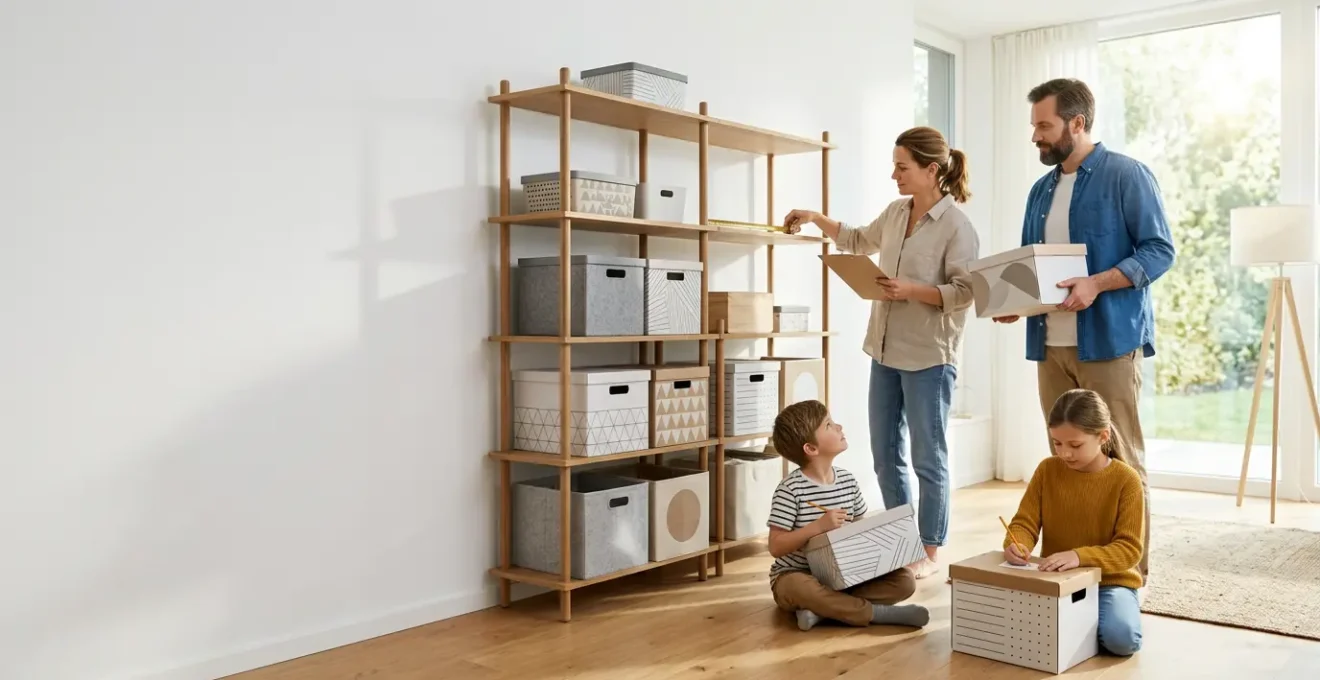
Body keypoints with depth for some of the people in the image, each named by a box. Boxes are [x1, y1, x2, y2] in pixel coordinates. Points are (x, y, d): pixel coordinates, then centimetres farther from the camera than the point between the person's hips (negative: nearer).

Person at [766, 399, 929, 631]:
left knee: (905, 580, -13)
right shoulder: (791, 489, -16)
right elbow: (776, 547, -18)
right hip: (797, 576, -5)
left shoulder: (848, 481, 2)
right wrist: (818, 526, -27)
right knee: (799, 588, -41)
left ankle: (821, 609, -20)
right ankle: (881, 613, -25)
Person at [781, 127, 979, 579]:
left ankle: (931, 552, 17)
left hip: (929, 357, -8)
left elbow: (964, 292, -16)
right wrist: (815, 219, 22)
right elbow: (859, 241, 27)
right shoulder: (895, 212, 9)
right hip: (885, 352, 8)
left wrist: (912, 290, -25)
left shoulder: (957, 226, -13)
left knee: (928, 459, 3)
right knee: (886, 456, 13)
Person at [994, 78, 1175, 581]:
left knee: (1121, 459, -1)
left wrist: (1096, 284, -23)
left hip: (1109, 339, -7)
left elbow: (1159, 250, -9)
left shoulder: (1126, 175, -4)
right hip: (1050, 343, 7)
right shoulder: (1041, 190, 17)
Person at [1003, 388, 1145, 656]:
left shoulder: (1126, 480, -12)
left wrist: (1080, 557, -33)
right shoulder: (1047, 470, -2)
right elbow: (1025, 523, -1)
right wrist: (1016, 544, -26)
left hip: (1109, 581, -2)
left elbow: (1129, 549, -16)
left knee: (1121, 638, -32)